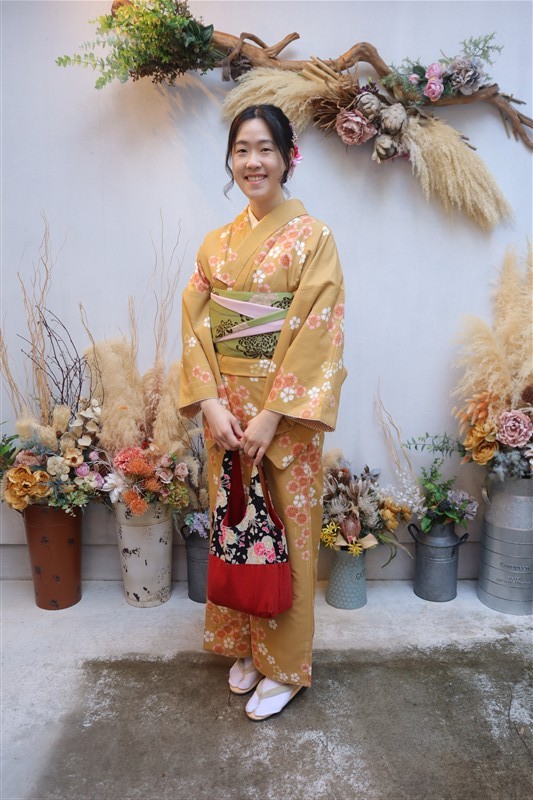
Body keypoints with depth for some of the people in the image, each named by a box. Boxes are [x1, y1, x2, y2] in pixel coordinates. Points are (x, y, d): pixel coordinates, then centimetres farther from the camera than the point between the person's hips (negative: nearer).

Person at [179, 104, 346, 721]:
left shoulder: (313, 237, -4)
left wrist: (270, 416, -18)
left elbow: (317, 334, -12)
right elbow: (196, 329, 4)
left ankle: (284, 664, 26)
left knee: (285, 532, 6)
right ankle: (242, 647, 36)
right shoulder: (215, 244, 10)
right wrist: (211, 405, -9)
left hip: (286, 411, -4)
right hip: (224, 413, 5)